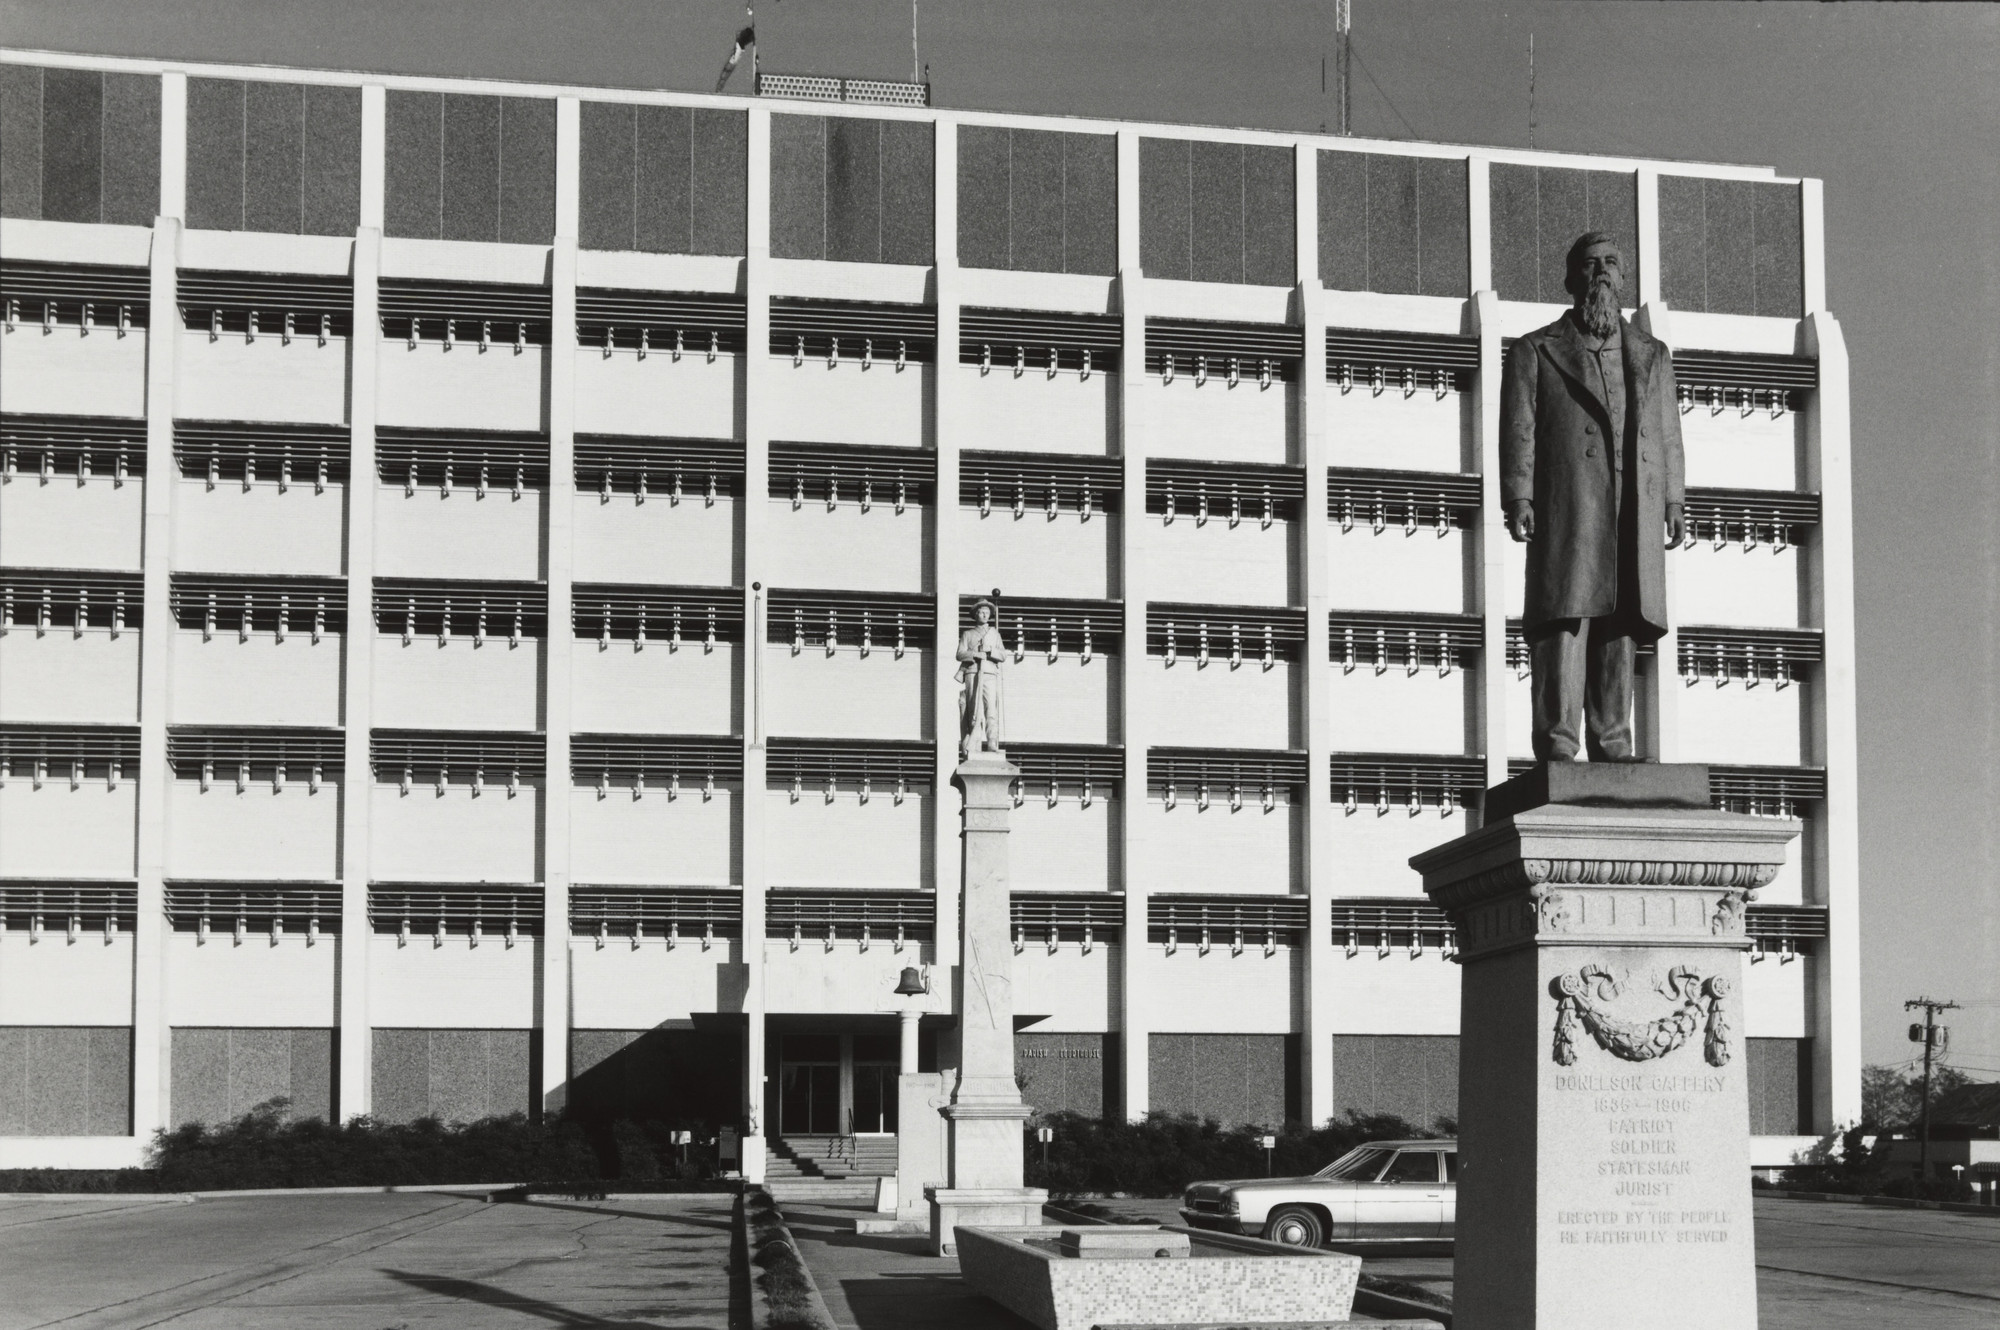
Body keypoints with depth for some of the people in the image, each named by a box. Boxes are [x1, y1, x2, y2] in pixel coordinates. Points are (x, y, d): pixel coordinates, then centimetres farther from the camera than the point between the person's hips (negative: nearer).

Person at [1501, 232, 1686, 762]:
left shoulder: (1652, 356, 23)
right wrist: (1518, 498, -9)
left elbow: (1667, 434, 18)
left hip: (1634, 514, 4)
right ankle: (1556, 747, -13)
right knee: (1564, 621, -11)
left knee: (1622, 625, 1)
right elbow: (1518, 430, 3)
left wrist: (1674, 502, 7)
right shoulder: (1535, 351, 11)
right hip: (1567, 509, -4)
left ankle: (1612, 746, 4)